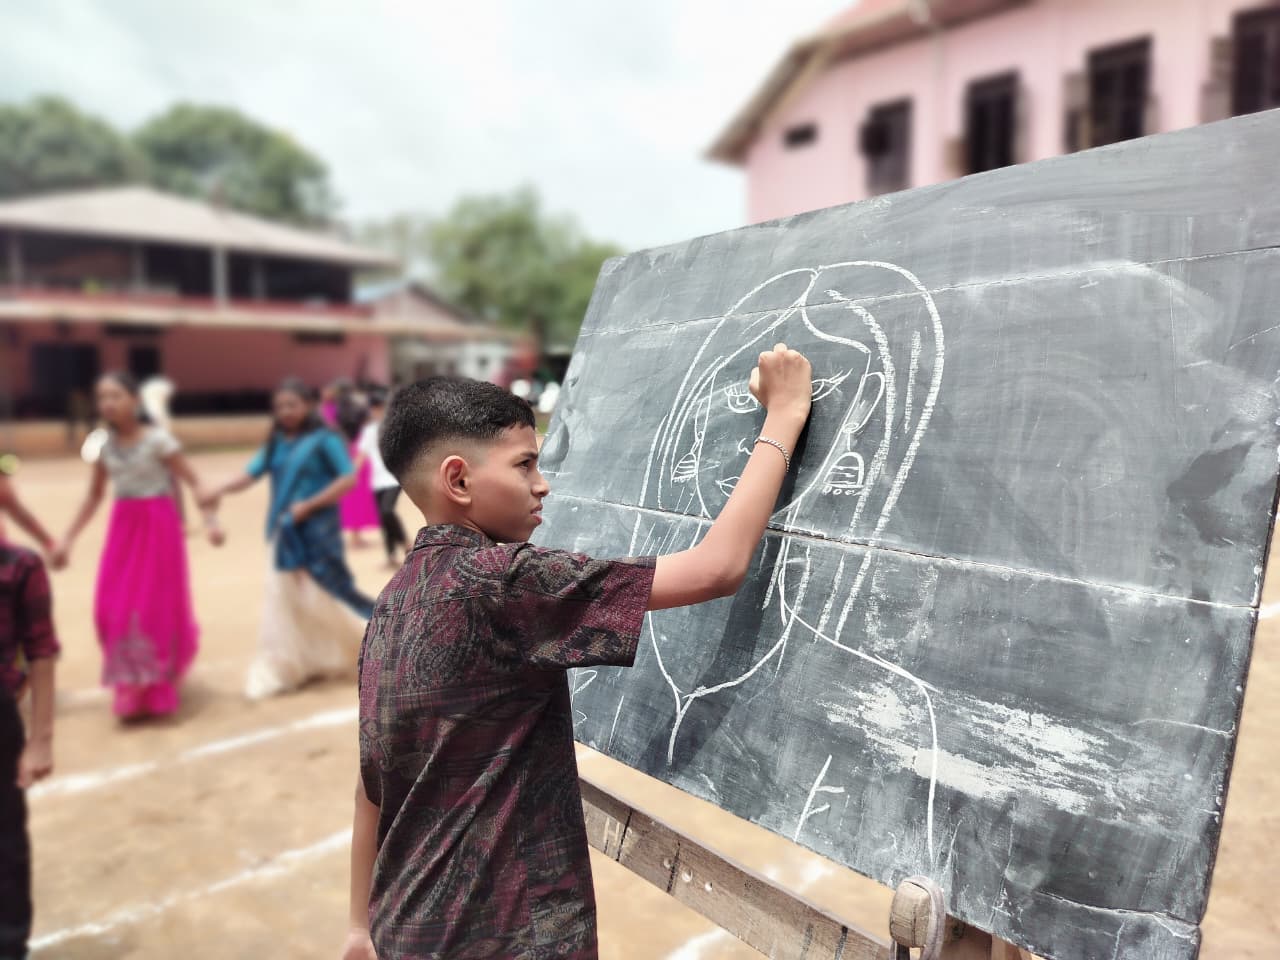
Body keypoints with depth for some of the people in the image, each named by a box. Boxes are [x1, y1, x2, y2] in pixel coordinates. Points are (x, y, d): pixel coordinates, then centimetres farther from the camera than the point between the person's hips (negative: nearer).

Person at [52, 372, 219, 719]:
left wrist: (210, 520, -22)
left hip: (159, 527, -5)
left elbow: (193, 482, -11)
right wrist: (67, 539, 12)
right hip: (123, 529, 5)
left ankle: (157, 690, 17)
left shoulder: (157, 439, -12)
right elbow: (94, 497, 13)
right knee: (113, 609, 2)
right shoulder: (103, 445, 3)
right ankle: (133, 688, 21)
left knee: (158, 607, 0)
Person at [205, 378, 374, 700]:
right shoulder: (276, 443, 8)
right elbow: (251, 474, 1)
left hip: (317, 531, -6)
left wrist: (309, 505, -18)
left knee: (330, 593, -3)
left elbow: (348, 479, -14)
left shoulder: (324, 439, -8)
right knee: (284, 597, 10)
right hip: (285, 533, 6)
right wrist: (220, 490, -17)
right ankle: (287, 667, 22)